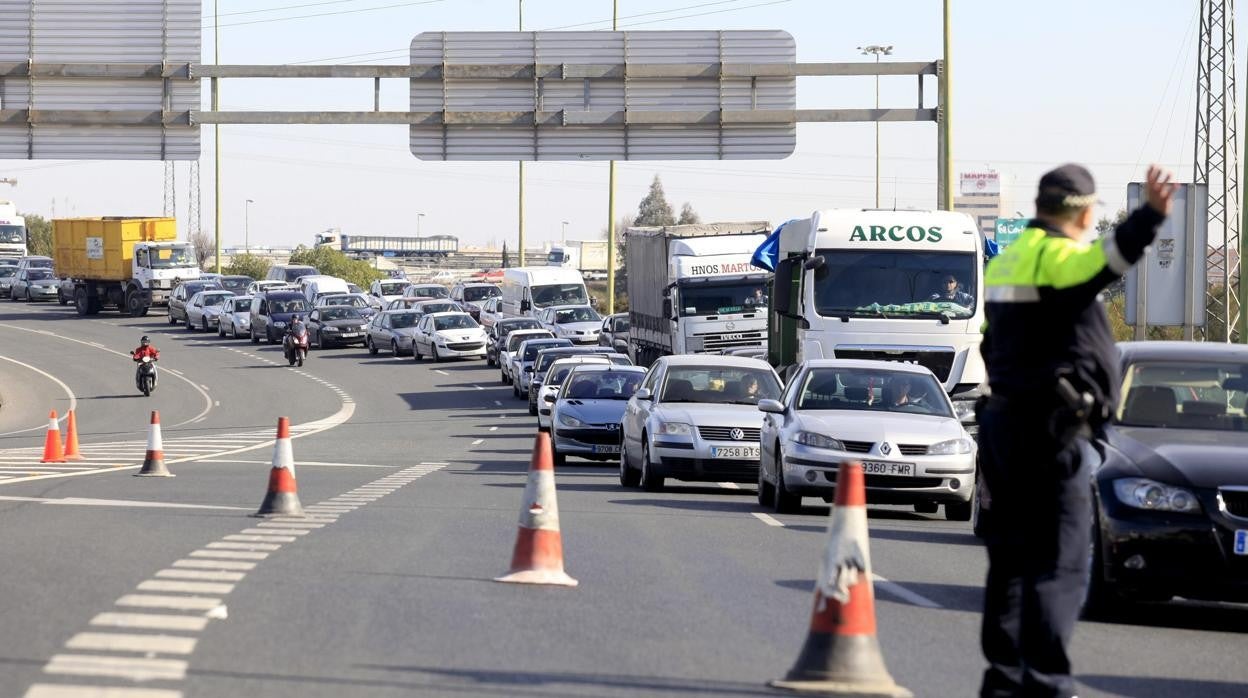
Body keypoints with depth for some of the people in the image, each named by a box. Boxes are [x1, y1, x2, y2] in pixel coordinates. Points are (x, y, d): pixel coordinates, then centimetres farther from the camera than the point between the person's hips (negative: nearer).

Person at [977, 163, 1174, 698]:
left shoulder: (1005, 262, 17)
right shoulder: (1057, 257, -12)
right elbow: (1108, 258, -35)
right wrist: (1151, 215, -49)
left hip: (1003, 422, 9)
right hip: (1050, 430, -9)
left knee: (1012, 557, 15)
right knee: (1059, 563, -9)